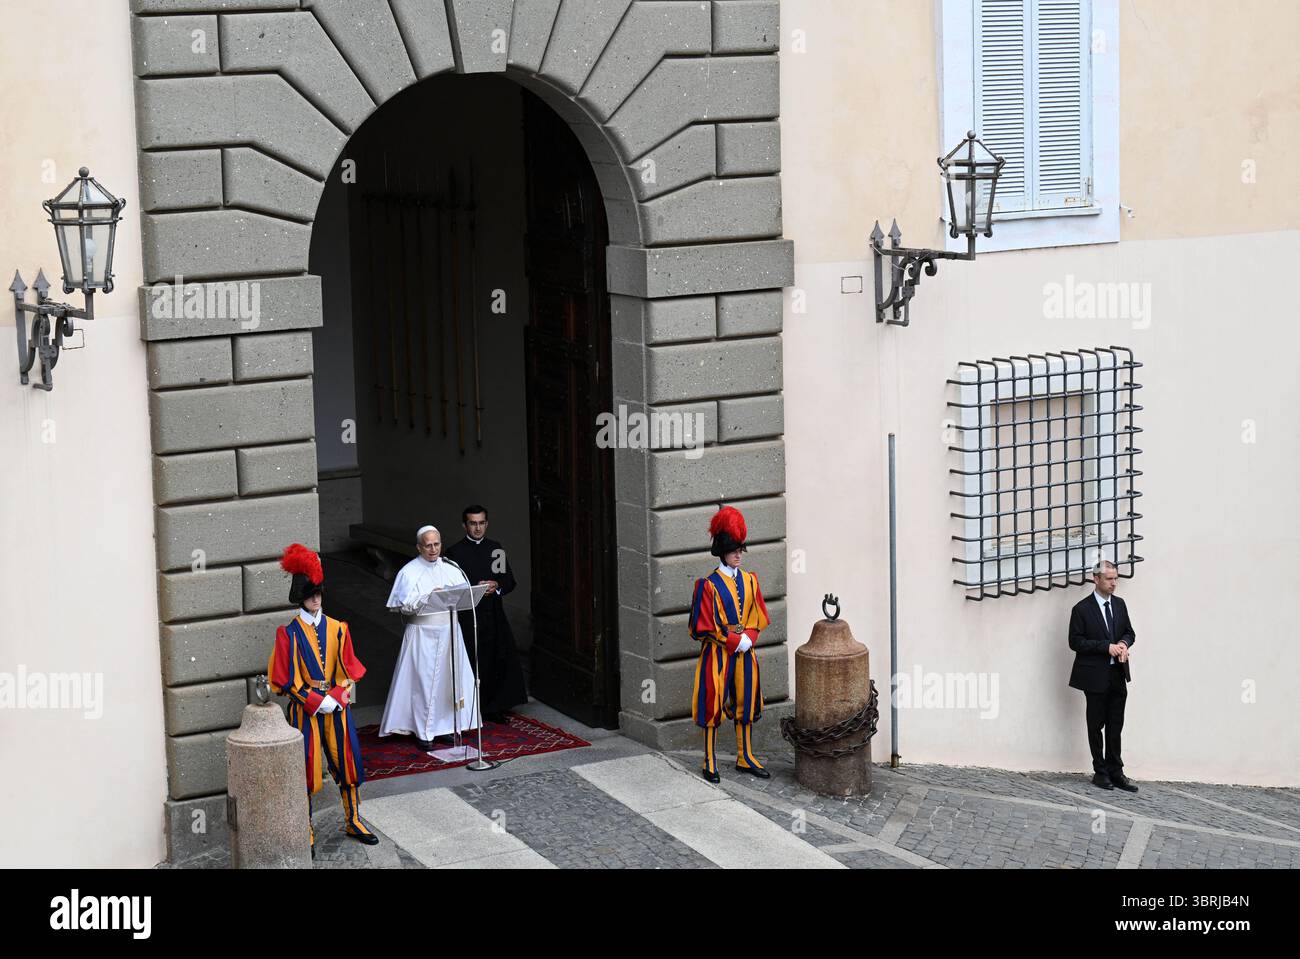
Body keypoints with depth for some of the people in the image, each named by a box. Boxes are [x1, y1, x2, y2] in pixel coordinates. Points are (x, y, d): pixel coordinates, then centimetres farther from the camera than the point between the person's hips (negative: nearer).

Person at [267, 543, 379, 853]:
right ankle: (307, 833, 9)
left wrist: (337, 698, -10)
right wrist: (318, 702, -14)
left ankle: (354, 821, 24)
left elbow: (349, 671, 6)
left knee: (346, 763, 8)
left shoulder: (337, 629, 4)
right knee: (306, 769, 0)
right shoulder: (289, 634, -5)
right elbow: (286, 680, -7)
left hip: (337, 706, 3)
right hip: (305, 709, -3)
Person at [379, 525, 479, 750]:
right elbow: (404, 605, -13)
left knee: (450, 678, 6)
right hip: (422, 635, -5)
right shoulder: (409, 572, -5)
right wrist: (429, 596, -23)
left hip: (449, 632, 5)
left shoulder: (451, 568, 10)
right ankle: (424, 732, 5)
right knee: (424, 682, -3)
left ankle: (447, 726, 17)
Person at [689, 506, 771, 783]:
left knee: (745, 704, 12)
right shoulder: (709, 585, -11)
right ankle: (710, 763, 9)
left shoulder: (749, 580, 5)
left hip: (744, 652, 5)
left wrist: (748, 638, -9)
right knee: (713, 705, 0)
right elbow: (705, 627, -12)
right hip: (718, 653, -5)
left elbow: (759, 618, 8)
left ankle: (746, 758, 23)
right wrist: (735, 641, -14)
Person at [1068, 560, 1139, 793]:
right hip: (1096, 676, -5)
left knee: (1115, 726, 7)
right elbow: (1076, 642, -11)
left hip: (1118, 676, 5)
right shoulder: (1082, 609, -8)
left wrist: (1124, 643, -8)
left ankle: (1115, 772, 12)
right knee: (1096, 725, 5)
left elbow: (1129, 632, 16)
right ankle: (1100, 772, 13)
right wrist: (1106, 647, -18)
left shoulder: (1119, 604, 9)